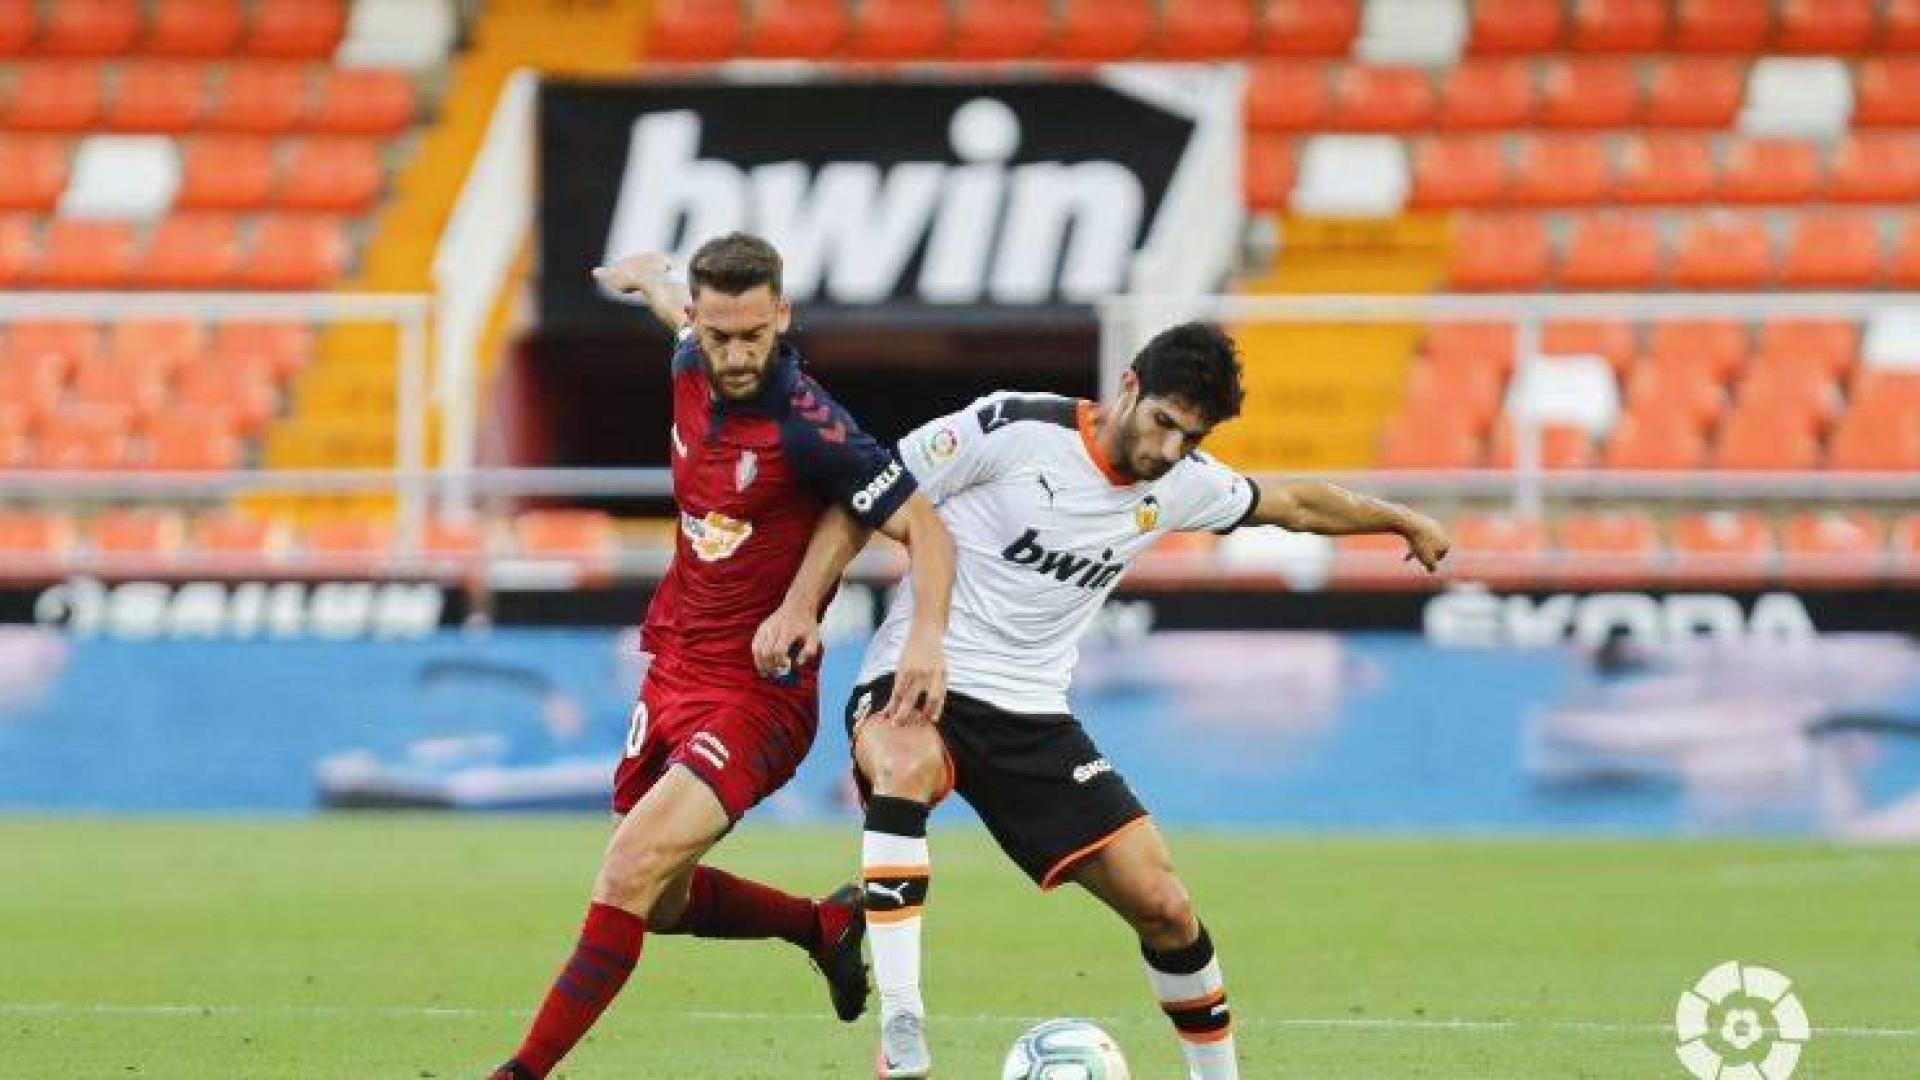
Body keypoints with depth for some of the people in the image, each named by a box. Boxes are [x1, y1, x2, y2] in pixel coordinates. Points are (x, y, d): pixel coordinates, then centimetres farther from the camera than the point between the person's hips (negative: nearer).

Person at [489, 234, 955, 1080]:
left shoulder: (808, 430, -22)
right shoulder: (691, 370, -2)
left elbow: (925, 530, -20)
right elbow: (689, 321, 24)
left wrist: (927, 636, -37)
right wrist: (648, 279, 45)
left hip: (757, 693, -8)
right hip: (673, 669, 8)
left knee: (631, 871, -21)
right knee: (659, 903, 16)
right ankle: (825, 925, 38)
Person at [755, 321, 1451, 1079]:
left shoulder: (1180, 483, 5)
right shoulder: (1014, 429, -13)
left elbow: (1294, 505, 25)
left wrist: (1403, 521, 35)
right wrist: (798, 607, -18)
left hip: (1031, 717, 6)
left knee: (1163, 907, -2)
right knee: (907, 768, -42)